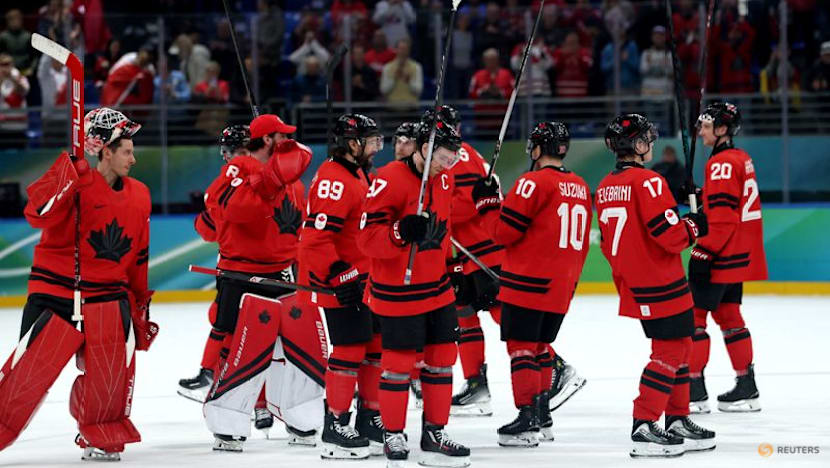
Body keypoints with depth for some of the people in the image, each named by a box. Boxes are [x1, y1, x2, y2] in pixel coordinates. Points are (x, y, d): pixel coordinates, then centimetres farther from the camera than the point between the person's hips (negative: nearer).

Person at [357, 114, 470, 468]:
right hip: (398, 291, -8)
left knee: (442, 358, 10)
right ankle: (393, 438, 10)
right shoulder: (389, 180, -19)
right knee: (399, 362, -2)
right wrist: (402, 233, -37)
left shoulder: (443, 179, 7)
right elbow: (367, 238, -22)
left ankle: (434, 434, 19)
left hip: (437, 287, 8)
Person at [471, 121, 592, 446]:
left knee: (522, 347, -3)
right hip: (562, 286, 8)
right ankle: (542, 417, 20)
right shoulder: (580, 187, 12)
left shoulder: (534, 182, -13)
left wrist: (487, 202, 2)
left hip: (528, 283, -8)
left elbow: (505, 231, -14)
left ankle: (528, 421, -6)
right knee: (541, 346, 18)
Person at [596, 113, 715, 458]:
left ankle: (678, 421, 22)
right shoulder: (647, 182, -17)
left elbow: (609, 244, 17)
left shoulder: (605, 188, 11)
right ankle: (644, 429, -10)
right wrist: (694, 226, -2)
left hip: (632, 285, 9)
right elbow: (672, 235, -21)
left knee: (679, 347, 18)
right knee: (670, 351, -5)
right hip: (660, 286, -9)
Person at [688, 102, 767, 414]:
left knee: (694, 314, -6)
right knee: (728, 315, 15)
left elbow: (722, 218, -22)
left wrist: (703, 254, -22)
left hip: (721, 258, -10)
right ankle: (746, 388, 17)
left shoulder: (722, 163, -17)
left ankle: (694, 390, -6)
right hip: (740, 256, 10)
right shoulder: (742, 159, 14)